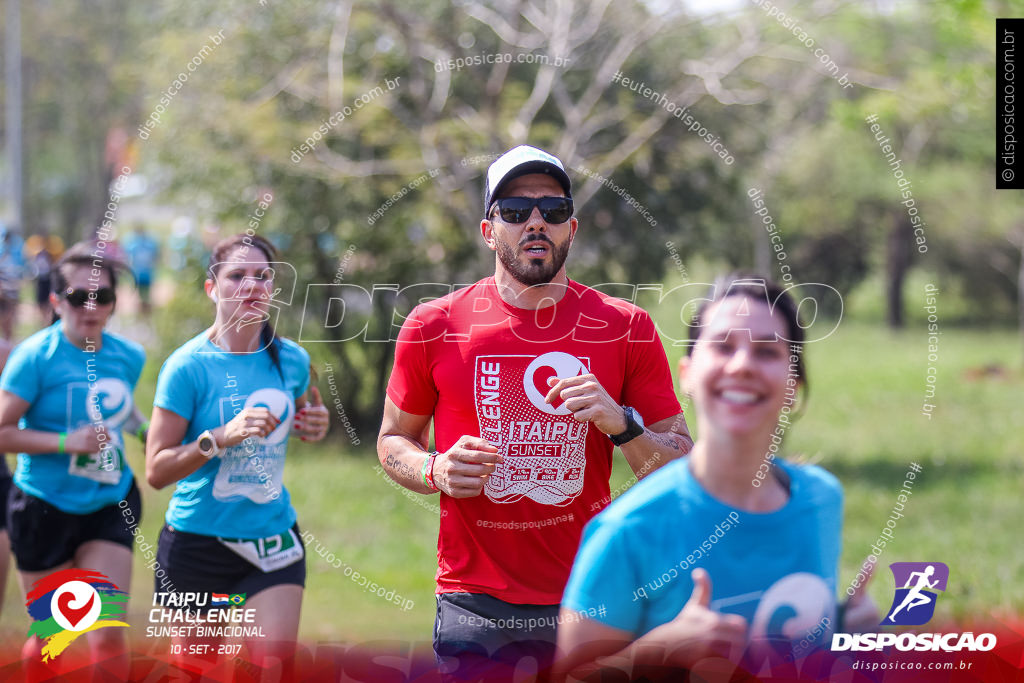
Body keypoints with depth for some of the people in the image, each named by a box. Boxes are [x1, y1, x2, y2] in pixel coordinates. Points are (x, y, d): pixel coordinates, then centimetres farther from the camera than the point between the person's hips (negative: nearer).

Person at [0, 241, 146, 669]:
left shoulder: (129, 357, 1)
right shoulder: (36, 356, -14)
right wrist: (67, 443, -24)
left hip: (110, 506, 3)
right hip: (46, 507, -3)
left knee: (108, 634, -8)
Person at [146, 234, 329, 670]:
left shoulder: (292, 359, 1)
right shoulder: (188, 366, -12)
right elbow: (156, 471, -14)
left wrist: (312, 425, 0)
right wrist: (220, 437, -28)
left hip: (273, 536, 3)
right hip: (197, 540, -3)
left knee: (275, 660, -13)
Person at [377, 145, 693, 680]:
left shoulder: (627, 329, 2)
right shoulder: (434, 326, 2)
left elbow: (682, 473, 4)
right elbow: (392, 441, 14)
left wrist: (621, 424, -15)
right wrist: (436, 472, -8)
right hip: (475, 610, 0)